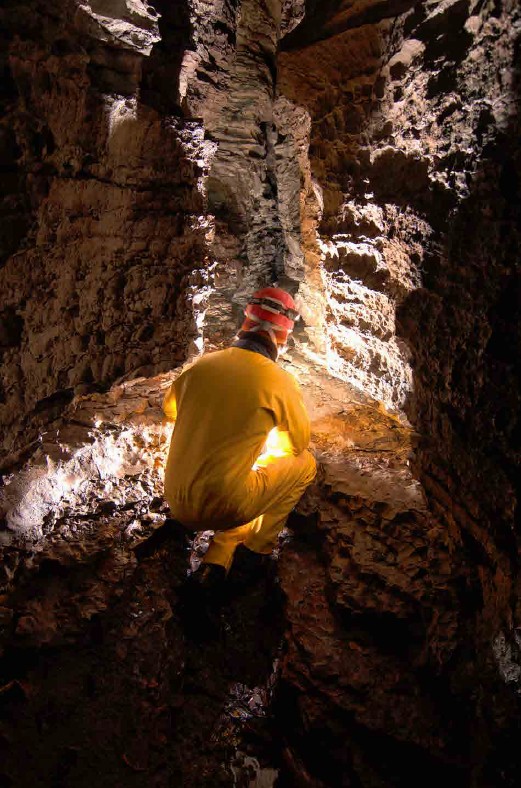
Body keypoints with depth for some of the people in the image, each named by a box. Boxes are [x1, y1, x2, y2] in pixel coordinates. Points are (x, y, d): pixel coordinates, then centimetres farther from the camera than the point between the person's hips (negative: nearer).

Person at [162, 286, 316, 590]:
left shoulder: (202, 364, 1)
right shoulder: (280, 381, -11)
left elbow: (170, 408, 21)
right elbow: (299, 442, 7)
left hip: (176, 503, 5)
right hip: (224, 507, -5)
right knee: (305, 462, 14)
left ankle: (219, 556, 18)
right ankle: (259, 544, 22)